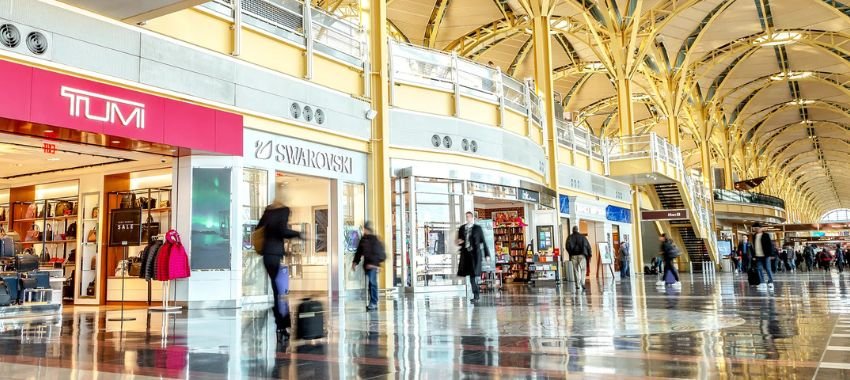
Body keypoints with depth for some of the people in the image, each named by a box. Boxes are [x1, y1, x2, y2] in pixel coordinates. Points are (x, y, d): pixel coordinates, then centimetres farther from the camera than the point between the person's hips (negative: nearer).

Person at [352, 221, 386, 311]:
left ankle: (373, 303, -12)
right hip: (366, 264, 6)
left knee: (372, 282, -13)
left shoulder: (375, 239, -9)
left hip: (373, 265, -6)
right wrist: (355, 262, 12)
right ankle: (373, 303, 17)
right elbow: (359, 251, 17)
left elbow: (380, 254, -13)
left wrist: (374, 263, -21)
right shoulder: (363, 239, 10)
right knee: (370, 283, 10)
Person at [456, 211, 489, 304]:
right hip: (465, 254, 4)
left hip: (475, 253, -3)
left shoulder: (478, 228, 2)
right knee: (472, 275, 6)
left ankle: (475, 296, -4)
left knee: (474, 274, -9)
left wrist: (487, 254, 0)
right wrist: (459, 242, -6)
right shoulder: (462, 228, 11)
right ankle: (477, 294, 21)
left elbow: (483, 241, 3)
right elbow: (459, 241, 18)